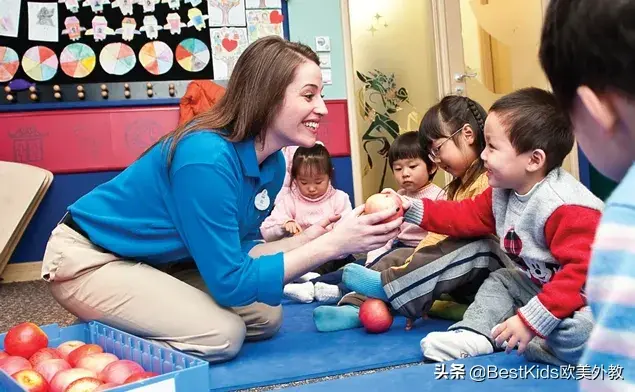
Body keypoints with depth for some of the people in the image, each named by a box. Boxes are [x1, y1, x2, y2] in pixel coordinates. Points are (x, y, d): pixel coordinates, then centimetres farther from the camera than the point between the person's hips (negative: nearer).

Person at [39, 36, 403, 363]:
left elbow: (237, 251, 0)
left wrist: (308, 238, -16)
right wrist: (332, 245, -31)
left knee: (266, 317, 3)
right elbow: (230, 282, -29)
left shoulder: (273, 163, -6)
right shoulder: (207, 158, -33)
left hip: (156, 261, 9)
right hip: (88, 258, -8)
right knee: (222, 335, -21)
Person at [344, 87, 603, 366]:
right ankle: (474, 334, -8)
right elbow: (468, 216, 9)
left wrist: (531, 320, -37)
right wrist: (412, 209, 2)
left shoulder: (567, 208, -29)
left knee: (578, 334, -37)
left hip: (582, 301, -9)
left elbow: (581, 270, -34)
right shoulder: (503, 192, 0)